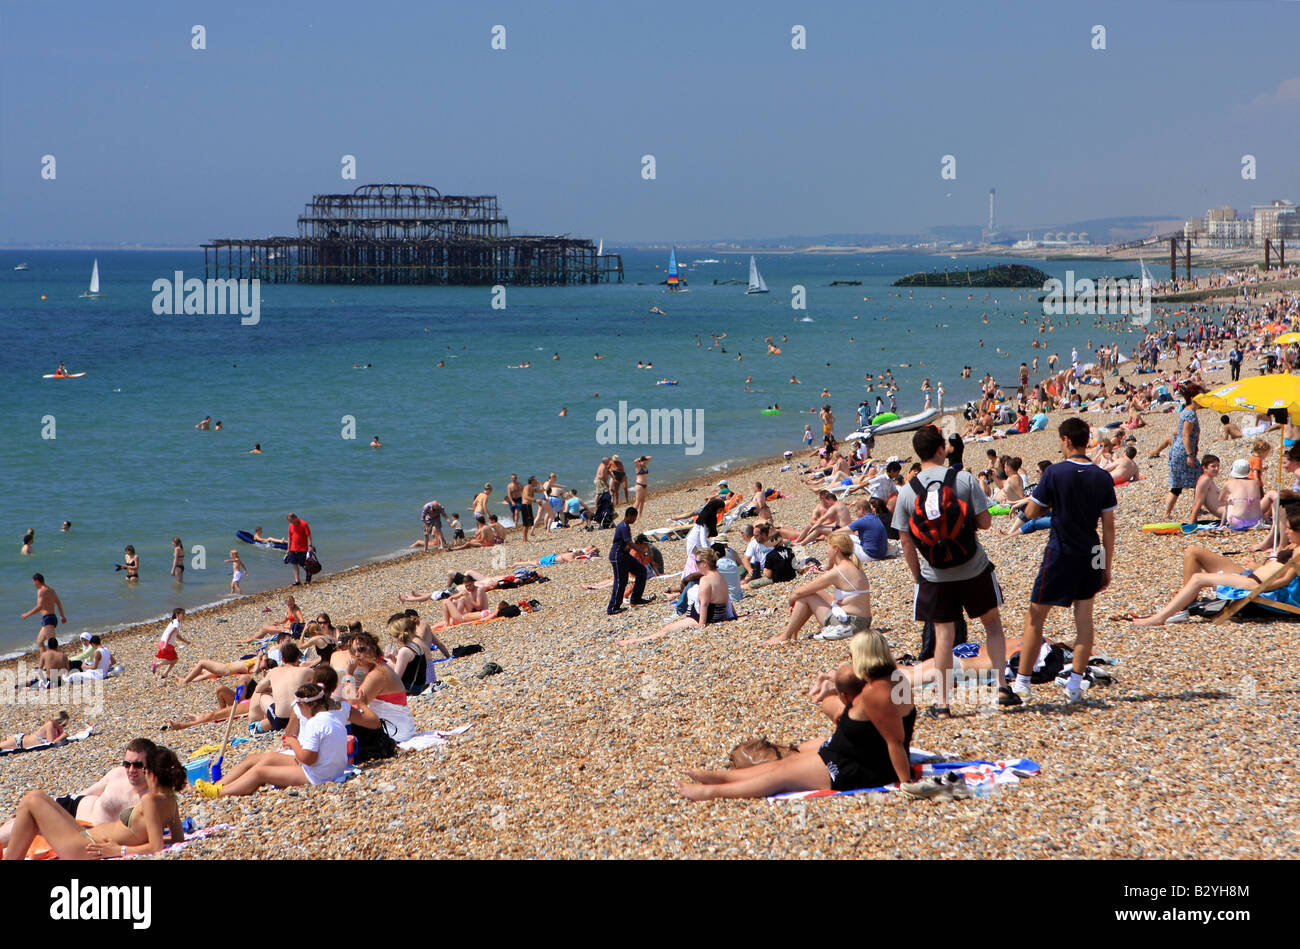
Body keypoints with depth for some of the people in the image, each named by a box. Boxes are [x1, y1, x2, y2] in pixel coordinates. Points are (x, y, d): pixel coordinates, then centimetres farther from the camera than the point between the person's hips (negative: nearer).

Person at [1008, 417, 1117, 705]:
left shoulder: (1054, 473, -12)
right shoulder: (1102, 478, -1)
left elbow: (1031, 512, -6)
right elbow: (1109, 525, 2)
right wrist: (1107, 567, 8)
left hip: (1060, 554, -4)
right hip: (1090, 555, 4)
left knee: (1035, 618, 3)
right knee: (1084, 618, 10)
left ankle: (1021, 685, 3)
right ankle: (1075, 686, 8)